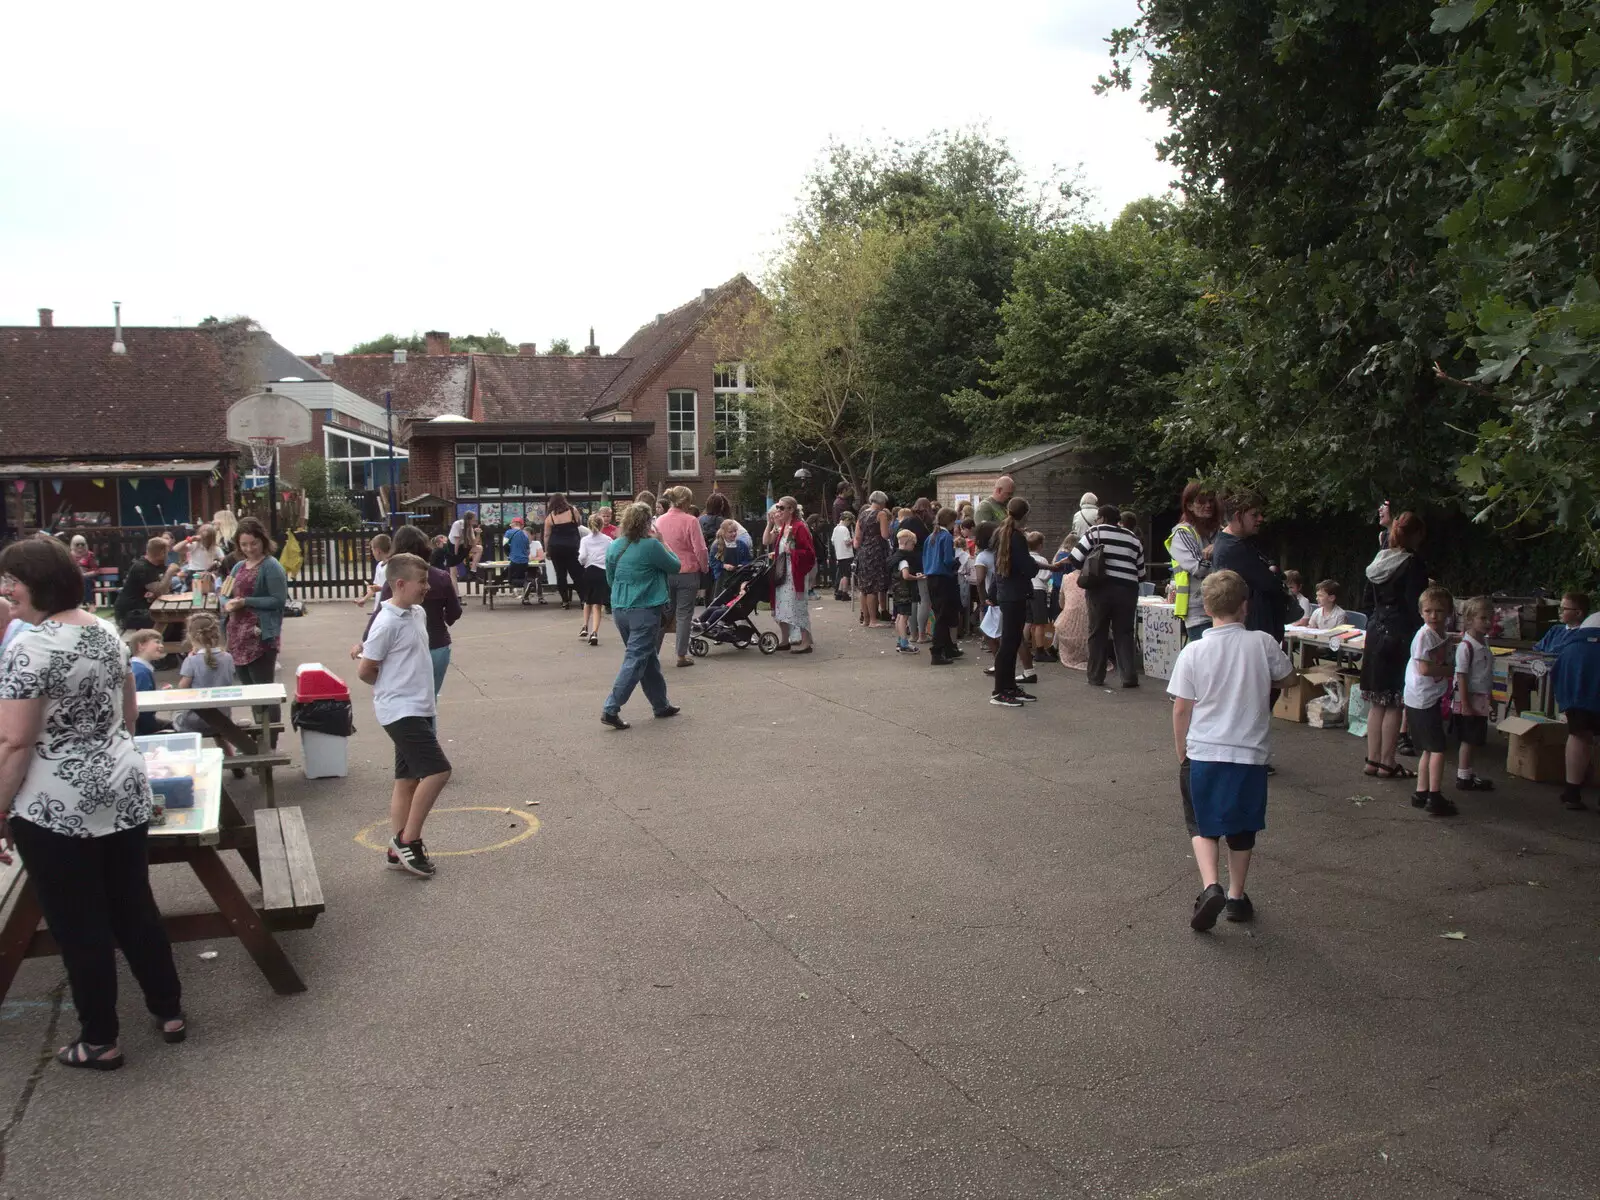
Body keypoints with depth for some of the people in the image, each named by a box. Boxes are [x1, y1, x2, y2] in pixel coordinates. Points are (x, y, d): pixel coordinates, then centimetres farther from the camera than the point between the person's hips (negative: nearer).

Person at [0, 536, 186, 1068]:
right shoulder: (106, 631, 6)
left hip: (56, 808, -7)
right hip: (124, 791, 7)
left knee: (78, 926, 6)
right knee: (134, 907, 17)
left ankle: (100, 1041, 18)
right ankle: (170, 1011, 27)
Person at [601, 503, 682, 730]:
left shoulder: (613, 547, 5)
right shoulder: (651, 545, -14)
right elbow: (675, 566, -1)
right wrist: (662, 544, 8)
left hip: (619, 610, 7)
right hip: (644, 611, -7)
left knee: (649, 659, 18)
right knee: (636, 661, -4)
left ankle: (661, 705, 27)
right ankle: (611, 709, -10)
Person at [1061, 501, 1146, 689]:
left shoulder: (1095, 532, 1)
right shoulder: (1133, 538, 13)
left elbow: (1075, 559, -5)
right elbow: (1141, 573, 14)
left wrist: (1084, 570, 13)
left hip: (1101, 588, -3)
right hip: (1127, 589, 3)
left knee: (1097, 633, 8)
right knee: (1124, 633, 9)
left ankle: (1096, 677, 11)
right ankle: (1130, 676, 1)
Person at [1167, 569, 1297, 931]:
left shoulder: (1193, 652, -9)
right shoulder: (1263, 643, -6)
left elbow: (1181, 710, -5)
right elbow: (1286, 677, 13)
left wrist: (1181, 752, 9)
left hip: (1202, 754, -1)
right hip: (1250, 755, 1)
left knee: (1202, 826, 12)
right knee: (1242, 829, 18)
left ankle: (1210, 886, -8)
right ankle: (1237, 895, 28)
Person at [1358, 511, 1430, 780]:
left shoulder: (1379, 560, 11)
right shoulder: (1414, 563, -11)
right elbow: (1415, 606, -15)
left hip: (1376, 633, 7)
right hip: (1400, 636, -7)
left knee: (1377, 702, 11)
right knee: (1395, 704, -2)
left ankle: (1373, 760, 14)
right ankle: (1388, 763, 2)